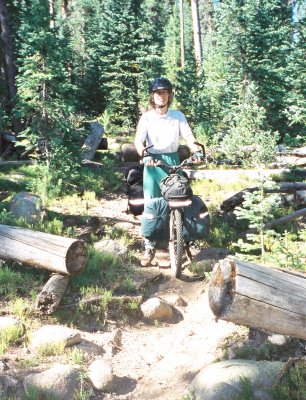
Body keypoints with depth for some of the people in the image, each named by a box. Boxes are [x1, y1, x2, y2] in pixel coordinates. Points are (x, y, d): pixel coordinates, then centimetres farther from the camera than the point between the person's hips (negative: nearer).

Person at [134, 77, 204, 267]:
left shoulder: (178, 116, 5)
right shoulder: (147, 117, 0)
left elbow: (189, 136, -6)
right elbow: (138, 140, -13)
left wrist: (197, 151, -26)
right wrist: (145, 155, -33)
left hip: (173, 161, 1)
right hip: (153, 163, -1)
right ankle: (149, 247, 6)